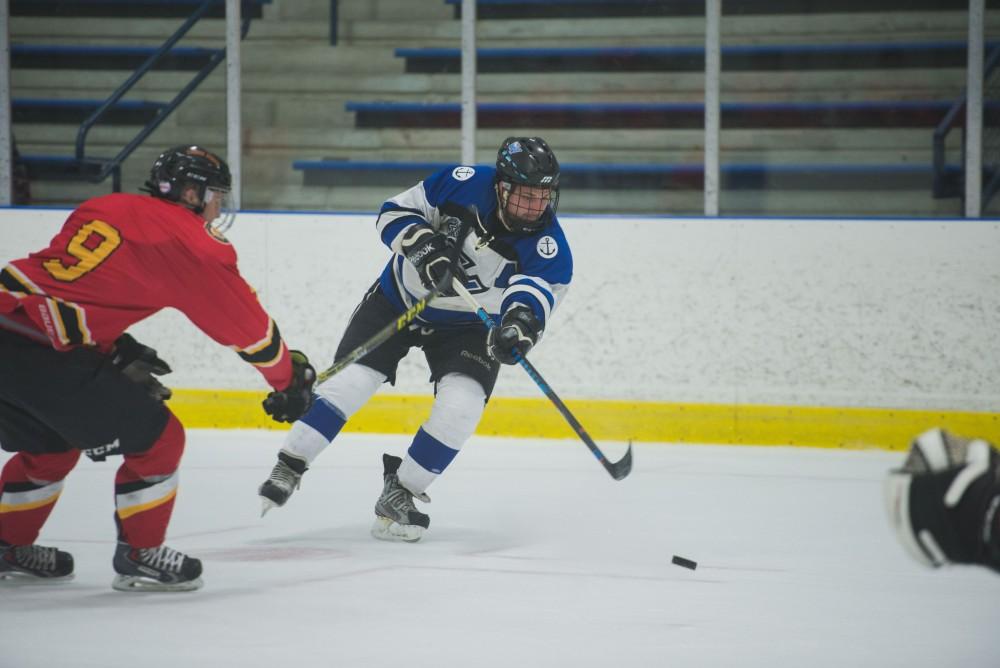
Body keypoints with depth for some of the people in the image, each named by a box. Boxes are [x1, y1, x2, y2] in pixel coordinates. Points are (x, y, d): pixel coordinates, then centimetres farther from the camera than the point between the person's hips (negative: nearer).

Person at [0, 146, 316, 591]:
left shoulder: (104, 208, 21)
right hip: (43, 354, -8)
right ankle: (139, 557, 13)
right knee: (155, 439, 6)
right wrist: (292, 377, 19)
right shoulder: (191, 241, -1)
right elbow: (244, 320, 7)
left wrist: (118, 353, 24)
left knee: (50, 445, 30)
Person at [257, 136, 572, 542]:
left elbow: (532, 300, -37)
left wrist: (520, 323, -60)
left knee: (460, 408, -18)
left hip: (466, 324, 0)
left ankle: (400, 493, 1)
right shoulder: (464, 184, -23)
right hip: (401, 296, 0)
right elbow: (394, 212, -12)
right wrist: (421, 242, -31)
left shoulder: (549, 247, -24)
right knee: (350, 381, -7)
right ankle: (289, 467, 9)